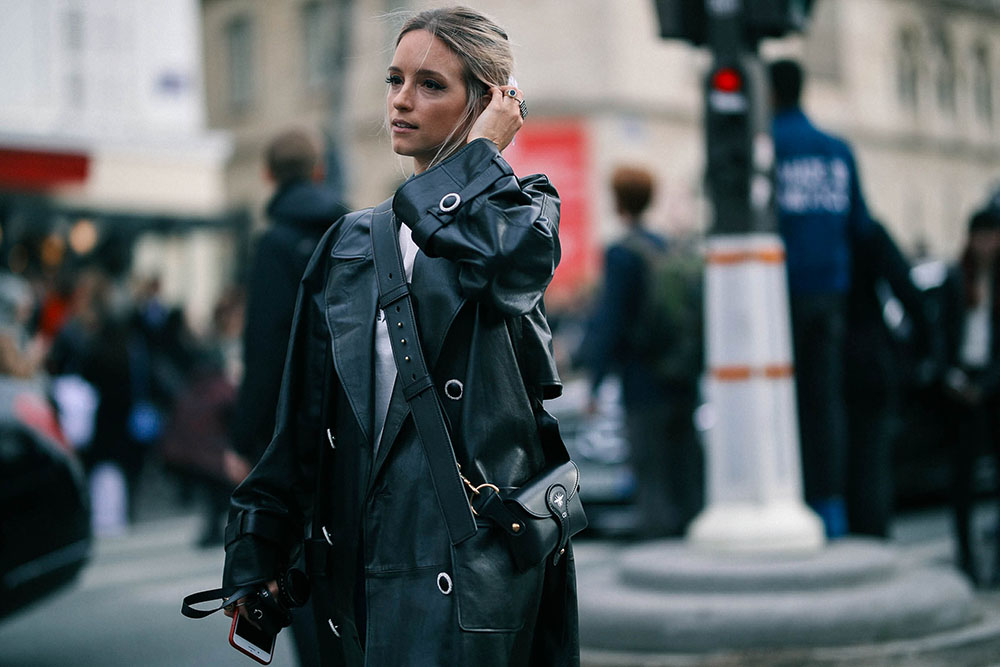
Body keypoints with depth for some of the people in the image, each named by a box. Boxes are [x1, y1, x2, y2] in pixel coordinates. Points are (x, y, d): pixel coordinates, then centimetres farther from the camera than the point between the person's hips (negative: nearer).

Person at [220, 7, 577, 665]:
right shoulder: (352, 241, 15)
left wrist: (480, 148, -6)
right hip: (355, 555, 5)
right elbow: (304, 414, 14)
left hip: (469, 558, -4)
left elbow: (507, 257, -24)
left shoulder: (525, 207, 4)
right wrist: (258, 547, 9)